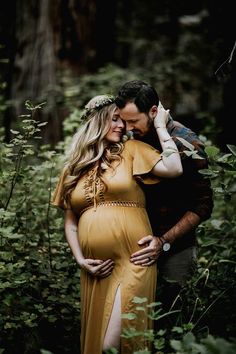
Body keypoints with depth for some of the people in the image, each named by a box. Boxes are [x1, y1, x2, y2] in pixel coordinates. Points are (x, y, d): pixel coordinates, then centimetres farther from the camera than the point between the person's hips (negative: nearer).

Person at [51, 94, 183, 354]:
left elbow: (173, 169, -11)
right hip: (95, 269, 4)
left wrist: (160, 125, -2)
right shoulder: (73, 169, 14)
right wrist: (80, 260, 2)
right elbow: (70, 222, 16)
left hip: (132, 263, -4)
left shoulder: (130, 151, 5)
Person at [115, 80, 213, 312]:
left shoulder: (186, 145, -15)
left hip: (176, 245, -4)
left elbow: (201, 206, -14)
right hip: (139, 240, 4)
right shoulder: (132, 138, 1)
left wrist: (164, 242, -23)